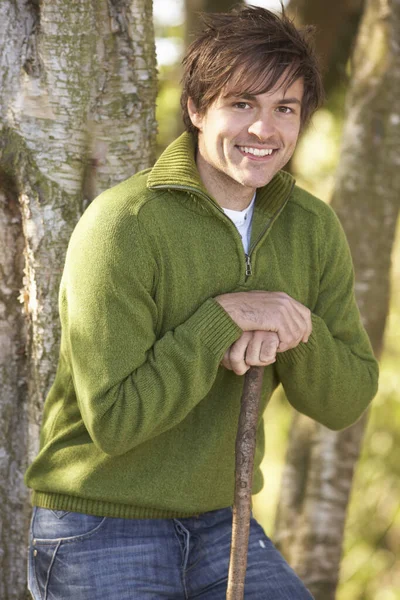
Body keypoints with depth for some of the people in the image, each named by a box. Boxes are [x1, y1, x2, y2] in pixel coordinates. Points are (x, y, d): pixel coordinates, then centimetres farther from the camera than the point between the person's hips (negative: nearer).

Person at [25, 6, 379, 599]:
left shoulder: (313, 228, 0)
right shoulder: (122, 225, -19)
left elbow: (347, 401, 0)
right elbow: (113, 420, -22)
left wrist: (291, 330, -20)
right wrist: (225, 316, -25)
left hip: (219, 525, 6)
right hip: (97, 529, -6)